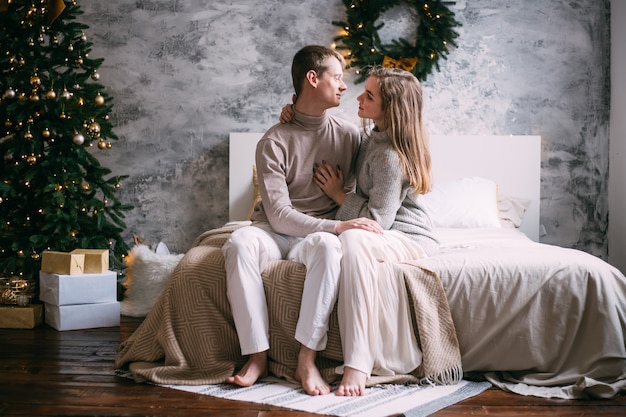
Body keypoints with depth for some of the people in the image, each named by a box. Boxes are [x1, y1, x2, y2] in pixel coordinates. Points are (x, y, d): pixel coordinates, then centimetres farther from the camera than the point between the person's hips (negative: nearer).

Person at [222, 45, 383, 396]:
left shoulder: (350, 135, 5)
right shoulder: (274, 142, -4)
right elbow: (279, 214, -13)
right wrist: (336, 226, -27)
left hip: (322, 233, 1)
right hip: (276, 232, 0)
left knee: (328, 246, -36)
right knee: (240, 242, -34)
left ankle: (307, 360, -33)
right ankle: (258, 356, -29)